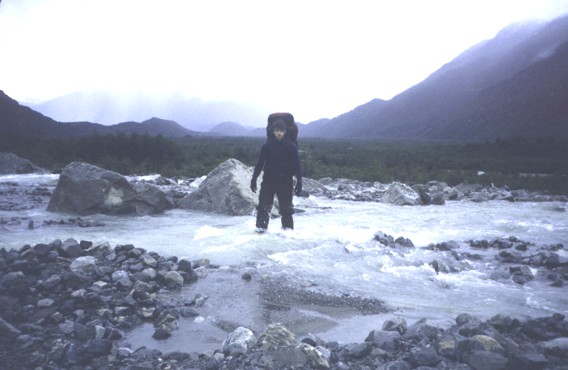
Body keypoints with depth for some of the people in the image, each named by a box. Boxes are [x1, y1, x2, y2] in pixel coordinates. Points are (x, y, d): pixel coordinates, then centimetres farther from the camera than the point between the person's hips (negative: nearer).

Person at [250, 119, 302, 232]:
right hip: (268, 180, 1)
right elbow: (259, 163, 5)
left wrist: (299, 181, -6)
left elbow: (297, 165, 0)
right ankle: (261, 226, 5)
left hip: (285, 181, -1)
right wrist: (254, 179, 0)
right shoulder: (266, 146, 1)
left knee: (286, 208, 3)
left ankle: (288, 228, 14)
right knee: (263, 206, -6)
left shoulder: (291, 147, -1)